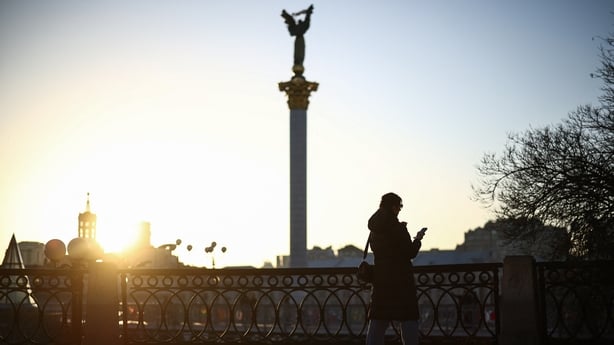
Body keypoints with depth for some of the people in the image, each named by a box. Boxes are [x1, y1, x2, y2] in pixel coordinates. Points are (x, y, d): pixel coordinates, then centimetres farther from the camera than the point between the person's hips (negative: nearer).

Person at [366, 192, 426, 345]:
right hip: (401, 280, -6)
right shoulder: (396, 227, -13)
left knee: (378, 321, 6)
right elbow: (411, 253, -11)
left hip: (380, 278, 6)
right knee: (408, 321, 1)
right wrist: (418, 239, 7)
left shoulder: (375, 229, 7)